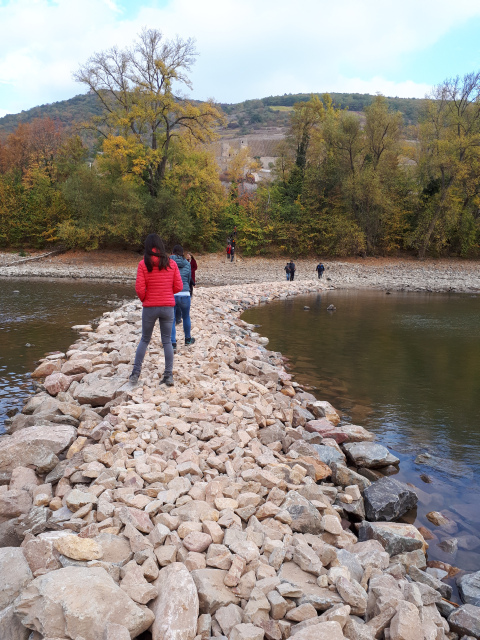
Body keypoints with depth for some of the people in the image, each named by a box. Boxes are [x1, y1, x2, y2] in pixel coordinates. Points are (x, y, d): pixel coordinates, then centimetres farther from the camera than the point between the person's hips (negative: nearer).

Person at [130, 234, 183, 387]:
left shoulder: (143, 264, -7)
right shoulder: (171, 263, -1)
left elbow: (140, 289, -10)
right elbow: (178, 286, -1)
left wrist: (144, 299, 10)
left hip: (150, 307, -1)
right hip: (168, 307, 1)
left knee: (144, 340, 15)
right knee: (167, 341, 9)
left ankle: (135, 373, 14)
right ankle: (169, 376, 8)